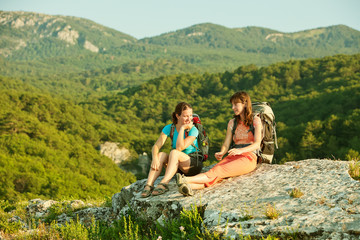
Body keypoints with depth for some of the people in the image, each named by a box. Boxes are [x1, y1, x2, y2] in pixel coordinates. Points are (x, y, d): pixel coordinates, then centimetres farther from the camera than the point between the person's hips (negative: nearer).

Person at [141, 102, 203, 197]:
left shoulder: (193, 130, -13)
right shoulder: (169, 128, -2)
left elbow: (180, 148, -26)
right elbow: (156, 146, -12)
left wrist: (182, 128, -22)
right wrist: (155, 158, -32)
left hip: (195, 164, -4)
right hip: (178, 166, 4)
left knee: (174, 152, -32)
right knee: (161, 155, -25)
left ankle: (164, 184, -45)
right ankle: (149, 185, -36)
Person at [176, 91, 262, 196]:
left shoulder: (255, 120, 8)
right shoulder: (232, 123, 23)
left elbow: (257, 144, -4)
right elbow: (226, 144, 15)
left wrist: (240, 150, -23)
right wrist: (221, 153, -10)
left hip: (249, 157, -4)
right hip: (232, 156, 5)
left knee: (219, 171, -32)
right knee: (215, 170, -30)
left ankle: (187, 180, -57)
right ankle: (189, 187, -59)